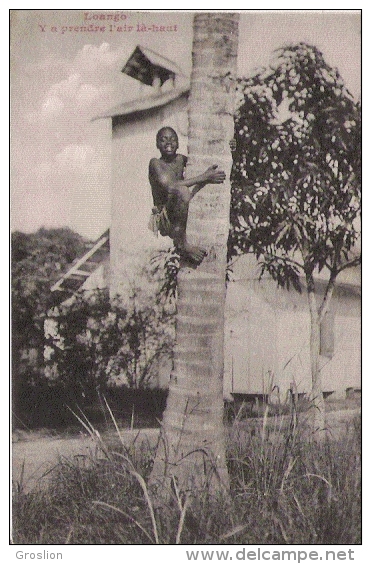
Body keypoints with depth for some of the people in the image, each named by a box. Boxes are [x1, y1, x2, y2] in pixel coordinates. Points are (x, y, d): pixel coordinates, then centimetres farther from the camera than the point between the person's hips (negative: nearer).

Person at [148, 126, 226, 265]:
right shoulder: (155, 163, -8)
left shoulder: (181, 160, 12)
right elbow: (170, 186, -23)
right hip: (163, 217, -7)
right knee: (182, 191, -32)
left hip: (182, 216, 7)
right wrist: (204, 178, -25)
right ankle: (181, 243, -26)